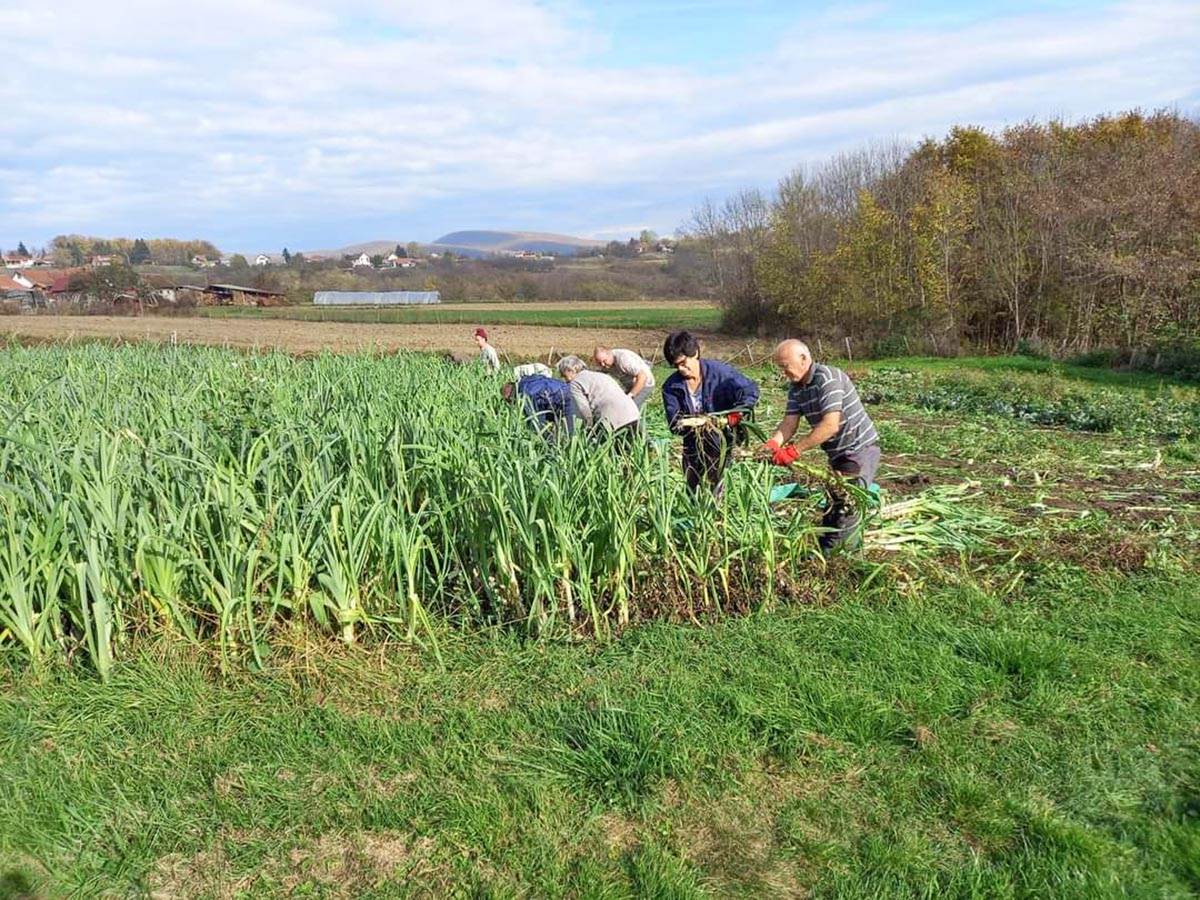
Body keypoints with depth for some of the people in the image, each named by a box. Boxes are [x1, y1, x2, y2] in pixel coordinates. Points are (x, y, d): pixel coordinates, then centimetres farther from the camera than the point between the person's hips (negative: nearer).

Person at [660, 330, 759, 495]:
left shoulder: (719, 371, -13)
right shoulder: (671, 387, -6)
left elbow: (751, 391, -13)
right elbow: (673, 423, -11)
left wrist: (735, 415, -27)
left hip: (722, 439, -3)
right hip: (694, 443, 3)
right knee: (693, 489, 12)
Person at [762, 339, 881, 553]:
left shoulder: (827, 378, -25)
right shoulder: (796, 388, 2)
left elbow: (830, 425, -34)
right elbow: (789, 422, -8)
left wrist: (794, 450, -36)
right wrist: (774, 443, -30)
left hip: (861, 448, -9)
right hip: (837, 453, 9)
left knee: (846, 502, -15)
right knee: (833, 500, 19)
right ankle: (824, 550, 32)